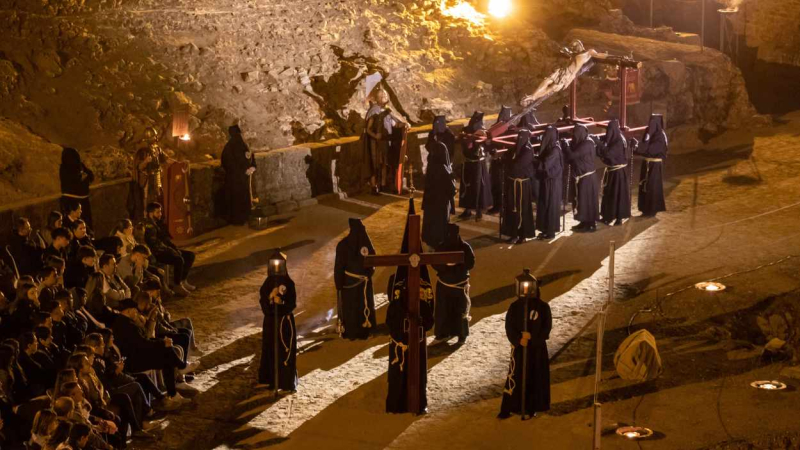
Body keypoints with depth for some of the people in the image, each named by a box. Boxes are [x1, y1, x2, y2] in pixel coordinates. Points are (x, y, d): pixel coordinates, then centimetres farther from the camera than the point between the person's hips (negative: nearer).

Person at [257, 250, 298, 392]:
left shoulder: (289, 283, -5)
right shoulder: (267, 283, 3)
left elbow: (292, 304, -8)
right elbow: (262, 302, -2)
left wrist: (281, 302, -25)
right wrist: (270, 296, -20)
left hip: (285, 320, -3)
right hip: (270, 320, 3)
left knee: (286, 351, -5)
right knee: (270, 350, 6)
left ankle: (288, 382, -1)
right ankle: (272, 380, 16)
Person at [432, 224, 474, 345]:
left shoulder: (465, 248, -7)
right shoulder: (441, 248, -2)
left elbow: (470, 264, -8)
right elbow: (435, 264, -1)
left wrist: (457, 263, -24)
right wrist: (445, 264, -22)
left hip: (460, 284, -2)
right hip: (444, 284, 2)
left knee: (461, 310, 2)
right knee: (442, 309, 2)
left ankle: (462, 335, 13)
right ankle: (444, 332, 15)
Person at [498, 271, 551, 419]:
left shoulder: (543, 307, -4)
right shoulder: (515, 307, -2)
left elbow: (546, 328, -7)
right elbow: (509, 327, -5)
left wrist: (532, 337, -19)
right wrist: (518, 340, -20)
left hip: (538, 348, 0)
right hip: (519, 347, 0)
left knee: (535, 378, 5)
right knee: (515, 378, -2)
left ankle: (531, 408, 16)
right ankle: (506, 409, 0)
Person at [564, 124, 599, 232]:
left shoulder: (587, 144, -19)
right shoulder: (580, 143, 9)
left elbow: (572, 155, -24)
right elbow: (571, 156, 10)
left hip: (586, 176, -9)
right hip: (580, 175, 9)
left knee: (586, 199, -3)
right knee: (581, 199, 13)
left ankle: (590, 224, 3)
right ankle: (584, 222, 22)